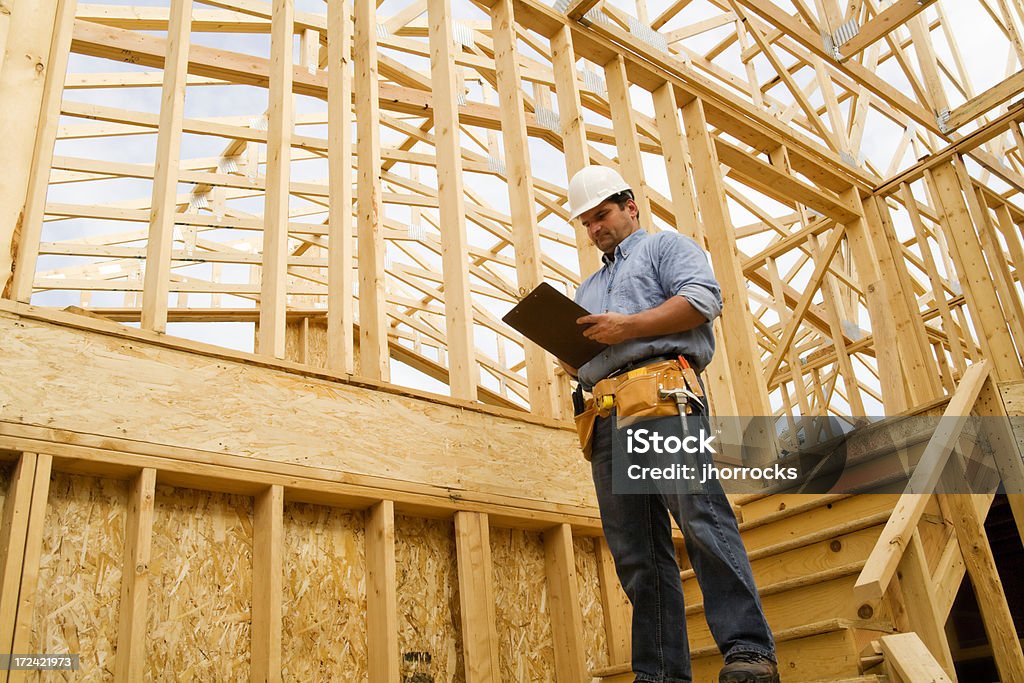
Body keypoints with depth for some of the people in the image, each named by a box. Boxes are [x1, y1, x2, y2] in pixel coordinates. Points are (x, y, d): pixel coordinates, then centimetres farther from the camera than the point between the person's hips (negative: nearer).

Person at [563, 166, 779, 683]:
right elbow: (580, 364, 33)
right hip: (607, 415, 7)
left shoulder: (665, 246, 16)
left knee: (700, 516, -21)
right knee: (636, 552, 0)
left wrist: (630, 326, -11)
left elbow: (703, 299, -5)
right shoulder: (588, 289, 36)